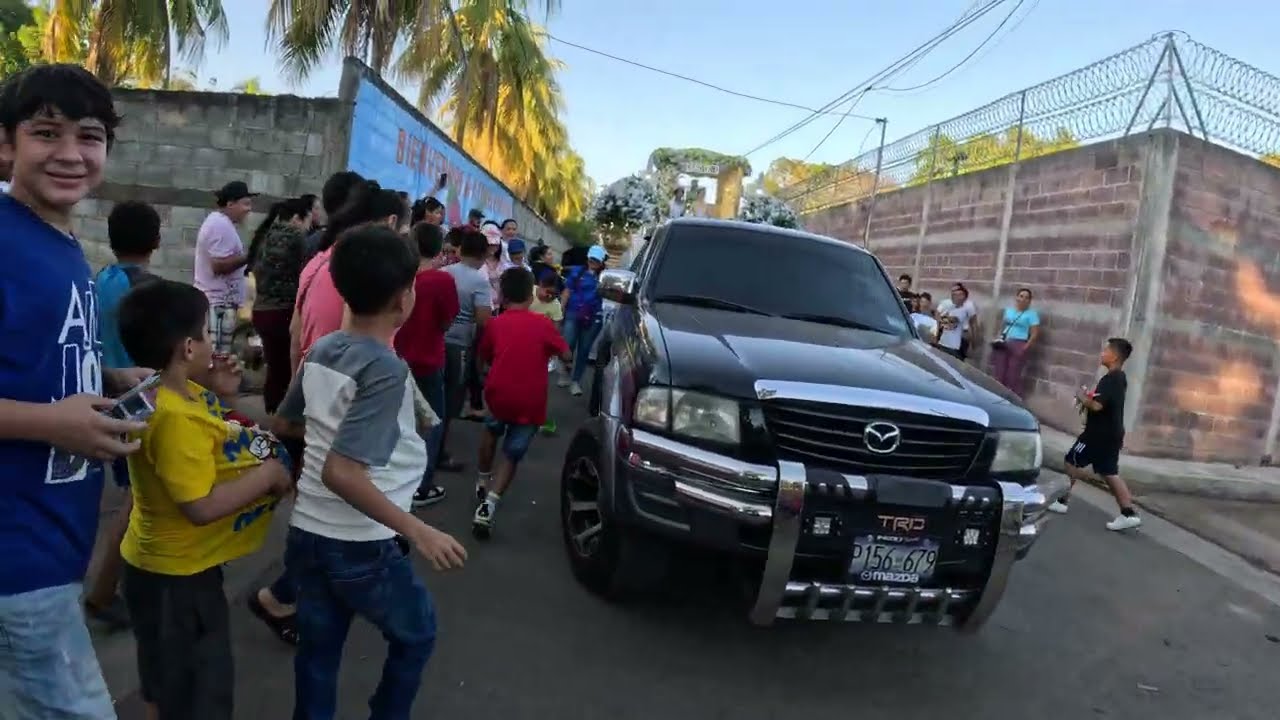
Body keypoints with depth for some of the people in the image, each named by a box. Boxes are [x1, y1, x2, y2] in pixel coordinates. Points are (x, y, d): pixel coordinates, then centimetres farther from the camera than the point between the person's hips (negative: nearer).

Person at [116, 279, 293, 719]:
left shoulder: (176, 392, 0)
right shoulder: (175, 418, -30)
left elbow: (208, 439, 16)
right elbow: (202, 506, -32)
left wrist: (219, 393, 2)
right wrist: (269, 473, -21)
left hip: (174, 566, 10)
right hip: (175, 574, -10)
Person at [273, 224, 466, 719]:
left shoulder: (322, 350, 1)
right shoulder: (386, 371, -23)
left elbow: (283, 424, 16)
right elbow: (340, 472, -29)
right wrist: (417, 531, -27)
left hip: (306, 531, 7)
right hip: (361, 546, -7)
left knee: (317, 650, 20)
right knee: (416, 634, 18)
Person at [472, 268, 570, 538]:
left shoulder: (495, 324, 4)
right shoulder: (543, 324, -1)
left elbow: (485, 358, 18)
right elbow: (565, 355, 8)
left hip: (497, 394, 2)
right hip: (530, 403, -2)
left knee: (491, 432, 33)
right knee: (512, 455, 9)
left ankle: (482, 482, 40)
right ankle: (488, 505, -7)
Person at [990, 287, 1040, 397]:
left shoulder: (1031, 313, 0)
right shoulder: (1008, 310, 17)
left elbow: (1035, 334, -5)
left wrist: (1025, 348, -13)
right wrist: (998, 339, 9)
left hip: (1018, 346, -5)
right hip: (1003, 345, 5)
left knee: (1013, 376, -8)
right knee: (999, 375, 5)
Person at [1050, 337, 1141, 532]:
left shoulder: (1109, 379, -20)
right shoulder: (1119, 378, 12)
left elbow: (1096, 405, -28)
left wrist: (1082, 397, -11)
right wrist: (1088, 398, 8)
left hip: (1100, 434, -9)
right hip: (1112, 433, 9)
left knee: (1071, 462, 5)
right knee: (1110, 472, 8)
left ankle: (1061, 501, 13)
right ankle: (1129, 514, 3)